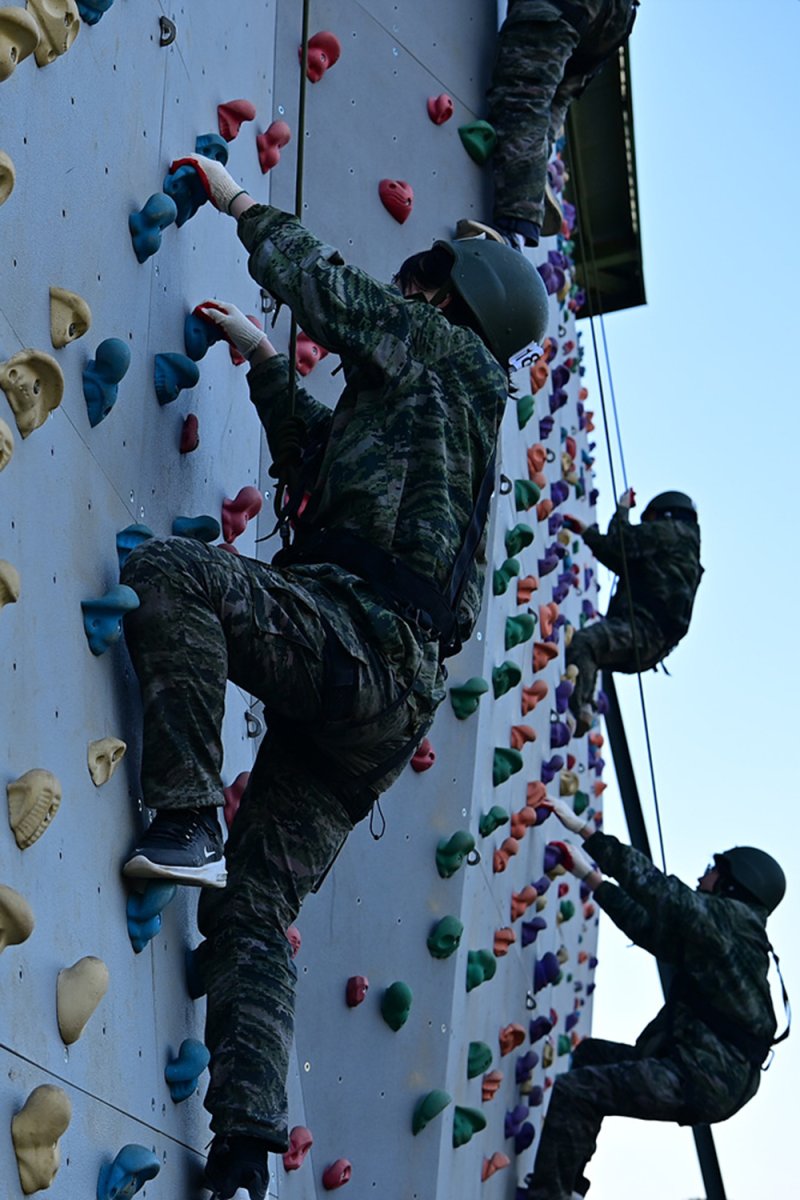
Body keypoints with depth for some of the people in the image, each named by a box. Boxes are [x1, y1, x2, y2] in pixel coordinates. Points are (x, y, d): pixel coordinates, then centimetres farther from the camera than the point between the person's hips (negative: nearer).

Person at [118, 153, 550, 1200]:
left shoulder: (450, 355, 10)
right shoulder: (429, 405, 34)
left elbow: (327, 285, 9)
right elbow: (318, 449, 49)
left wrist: (244, 206, 22)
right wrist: (261, 361, 49)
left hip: (362, 635, -9)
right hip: (393, 697, 9)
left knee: (166, 571, -23)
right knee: (254, 908, 2)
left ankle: (187, 821, -28)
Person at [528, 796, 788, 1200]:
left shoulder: (733, 918, -8)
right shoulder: (707, 933, 20)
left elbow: (655, 886, -13)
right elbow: (648, 925, 27)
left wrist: (584, 830, -10)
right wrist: (590, 875, 32)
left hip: (705, 1079, -11)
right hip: (709, 1074, 11)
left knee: (573, 1090, -20)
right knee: (591, 1054, 27)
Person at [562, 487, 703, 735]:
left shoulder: (671, 530, 8)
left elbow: (620, 544, -3)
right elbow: (622, 561, 38)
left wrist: (622, 511, 15)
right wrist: (586, 531, 42)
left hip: (642, 627, -11)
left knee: (579, 643, -30)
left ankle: (579, 712, -45)